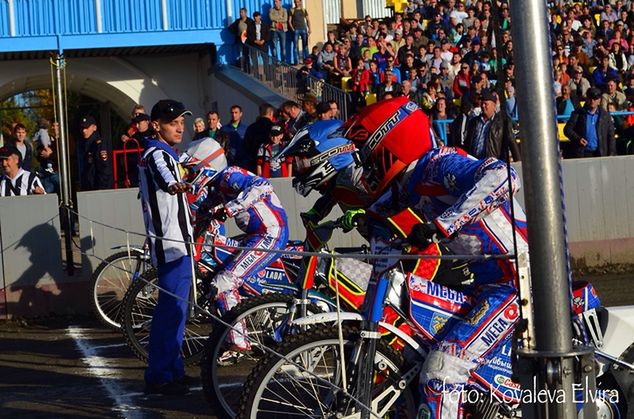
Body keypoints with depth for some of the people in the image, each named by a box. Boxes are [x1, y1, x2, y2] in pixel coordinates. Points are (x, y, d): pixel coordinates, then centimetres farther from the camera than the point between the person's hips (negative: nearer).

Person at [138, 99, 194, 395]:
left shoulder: (162, 153, 19)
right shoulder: (157, 153, -14)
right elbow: (161, 172, -41)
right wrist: (172, 184, -62)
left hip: (172, 242, 11)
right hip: (171, 244, -11)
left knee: (173, 308, 16)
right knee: (171, 309, -11)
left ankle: (172, 370, 25)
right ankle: (159, 377, -9)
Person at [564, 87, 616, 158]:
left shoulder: (605, 115, 11)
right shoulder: (578, 114, 6)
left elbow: (611, 135, 11)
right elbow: (567, 129, 4)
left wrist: (611, 153, 2)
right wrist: (577, 138, -14)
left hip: (599, 154, 1)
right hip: (581, 154, -1)